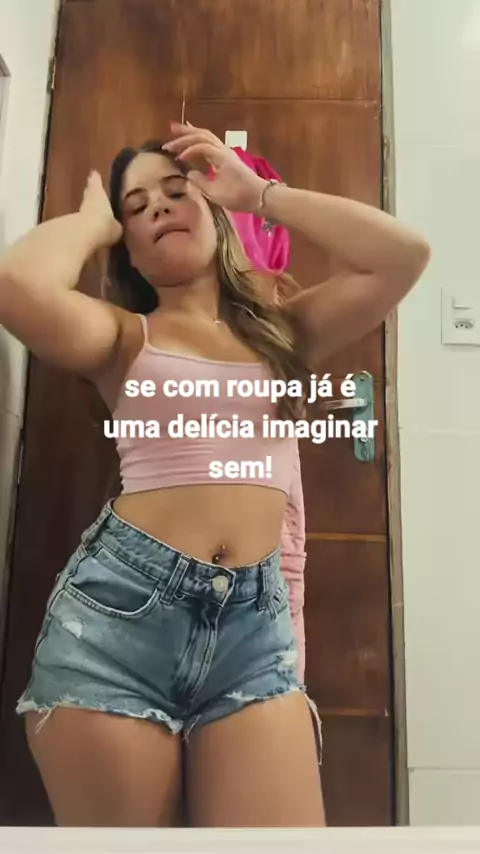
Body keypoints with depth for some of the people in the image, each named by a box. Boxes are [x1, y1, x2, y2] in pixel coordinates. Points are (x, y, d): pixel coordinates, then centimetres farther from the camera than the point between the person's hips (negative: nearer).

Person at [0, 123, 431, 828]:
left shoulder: (284, 327, 15)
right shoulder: (123, 334, 7)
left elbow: (405, 255, 4)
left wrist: (258, 193, 10)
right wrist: (93, 218, 8)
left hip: (254, 620, 2)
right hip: (121, 606, -1)